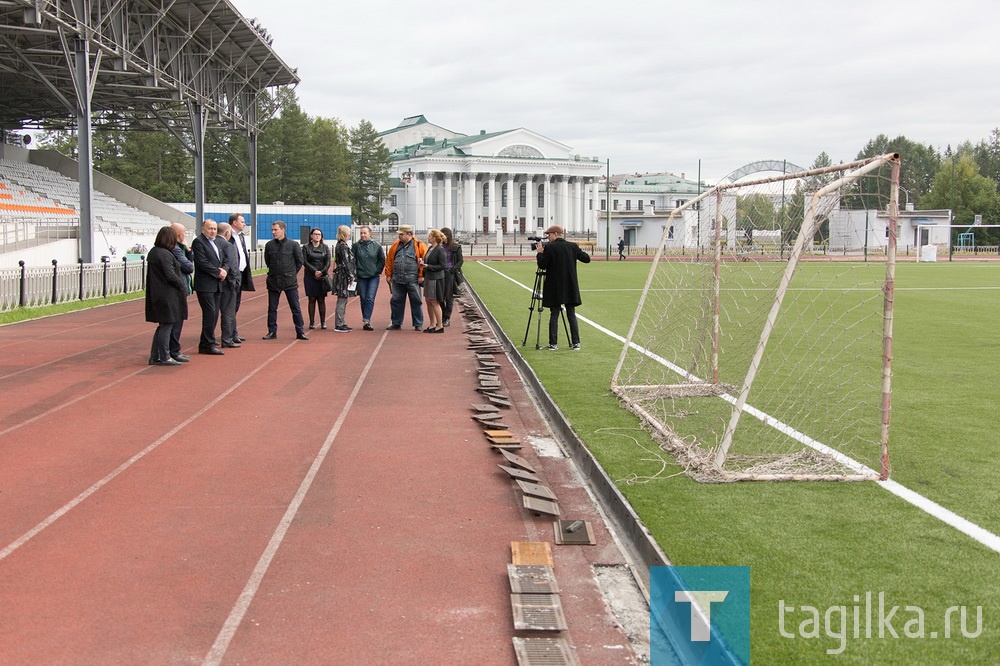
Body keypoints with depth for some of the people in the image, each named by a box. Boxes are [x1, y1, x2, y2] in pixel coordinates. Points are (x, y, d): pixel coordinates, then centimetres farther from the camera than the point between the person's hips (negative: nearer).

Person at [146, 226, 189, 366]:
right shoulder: (165, 254, -17)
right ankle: (165, 357, 4)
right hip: (167, 295, -10)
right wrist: (182, 286, -8)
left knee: (164, 326, 15)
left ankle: (155, 357, 18)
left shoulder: (153, 252, 12)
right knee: (167, 325, -2)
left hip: (157, 294, 10)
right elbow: (170, 275, -21)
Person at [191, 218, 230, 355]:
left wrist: (224, 270, -3)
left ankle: (205, 344, 16)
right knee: (210, 313, -10)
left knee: (214, 314, 9)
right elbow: (202, 262, -17)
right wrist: (218, 272, -13)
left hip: (217, 285, 8)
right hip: (205, 285, -8)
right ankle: (208, 345, -5)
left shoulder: (216, 243, 19)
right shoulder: (198, 242, -7)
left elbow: (225, 261, 18)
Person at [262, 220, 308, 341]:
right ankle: (272, 332, 16)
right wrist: (274, 271, 12)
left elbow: (299, 261, 4)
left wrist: (292, 273, 6)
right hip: (273, 281, 2)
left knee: (295, 308, 1)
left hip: (290, 281, -2)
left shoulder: (293, 245, -5)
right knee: (272, 308, 7)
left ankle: (300, 332, 7)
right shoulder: (269, 245, 2)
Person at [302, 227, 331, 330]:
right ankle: (312, 322, 1)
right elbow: (304, 261, -3)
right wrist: (315, 271, -13)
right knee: (312, 299, -2)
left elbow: (328, 262, 4)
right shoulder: (306, 247, 4)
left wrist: (322, 272, -11)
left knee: (322, 300, 1)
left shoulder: (325, 247, 10)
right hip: (310, 276, -1)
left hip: (322, 277, 1)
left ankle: (323, 322, 4)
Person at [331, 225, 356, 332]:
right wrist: (351, 277, -15)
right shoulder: (343, 246, -15)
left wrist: (350, 276, 20)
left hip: (341, 275, 10)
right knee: (342, 301, -6)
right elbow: (346, 263, -19)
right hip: (344, 276, -10)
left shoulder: (340, 245, 15)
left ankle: (341, 323, 19)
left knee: (342, 301, 14)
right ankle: (339, 325, -3)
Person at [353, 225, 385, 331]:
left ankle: (366, 321, -12)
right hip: (361, 277, 1)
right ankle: (366, 321, 14)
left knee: (370, 299, -10)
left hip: (373, 277, -1)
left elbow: (382, 260, 9)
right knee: (363, 299, 5)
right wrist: (354, 271, -4)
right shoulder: (356, 246, 1)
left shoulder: (376, 246, 1)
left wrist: (378, 271, 2)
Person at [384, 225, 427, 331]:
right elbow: (389, 260, 14)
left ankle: (418, 324, 12)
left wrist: (421, 275, -9)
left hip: (413, 280, -4)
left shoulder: (419, 246, -4)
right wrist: (388, 274, 10)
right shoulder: (395, 246, 9)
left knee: (416, 302, 3)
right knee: (396, 301, 8)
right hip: (397, 280, 4)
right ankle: (396, 323, 20)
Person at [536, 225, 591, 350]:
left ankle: (553, 343, 2)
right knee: (572, 314, 9)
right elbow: (586, 259, 7)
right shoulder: (573, 246, 3)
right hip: (570, 288, 4)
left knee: (554, 315, 2)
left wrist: (540, 253, 4)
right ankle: (576, 342, 6)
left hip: (555, 287, -4)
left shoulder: (550, 247, -11)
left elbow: (542, 265, -10)